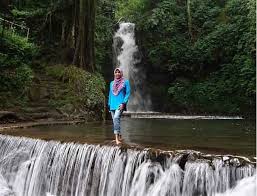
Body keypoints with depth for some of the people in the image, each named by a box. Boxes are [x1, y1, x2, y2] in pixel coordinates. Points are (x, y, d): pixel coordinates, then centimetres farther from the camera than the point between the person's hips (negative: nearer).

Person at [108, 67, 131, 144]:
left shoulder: (125, 82, 1)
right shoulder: (112, 83, 14)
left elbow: (128, 93, -3)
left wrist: (123, 103, -14)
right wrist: (109, 104, 15)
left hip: (120, 104, -6)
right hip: (113, 104, 6)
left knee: (116, 118, -26)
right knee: (115, 121, 7)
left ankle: (117, 138, -29)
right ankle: (119, 137, 20)